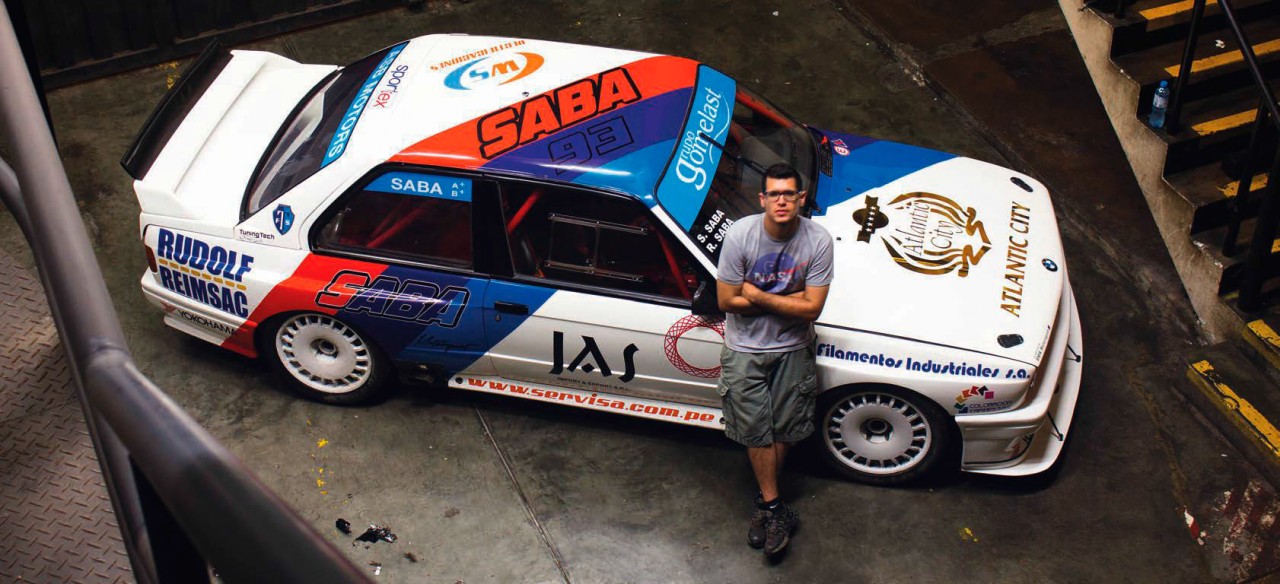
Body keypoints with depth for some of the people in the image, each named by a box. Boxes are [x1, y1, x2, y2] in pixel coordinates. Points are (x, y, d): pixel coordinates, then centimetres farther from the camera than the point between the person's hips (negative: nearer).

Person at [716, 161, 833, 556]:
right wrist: (789, 300, -17)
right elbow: (726, 301, -16)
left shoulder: (818, 241, -18)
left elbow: (812, 308, -18)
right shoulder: (740, 235, -20)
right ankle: (773, 505, 18)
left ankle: (765, 501, 29)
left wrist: (758, 296, -21)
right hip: (745, 349, -1)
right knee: (757, 429, 3)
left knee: (784, 430, 10)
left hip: (792, 349, 1)